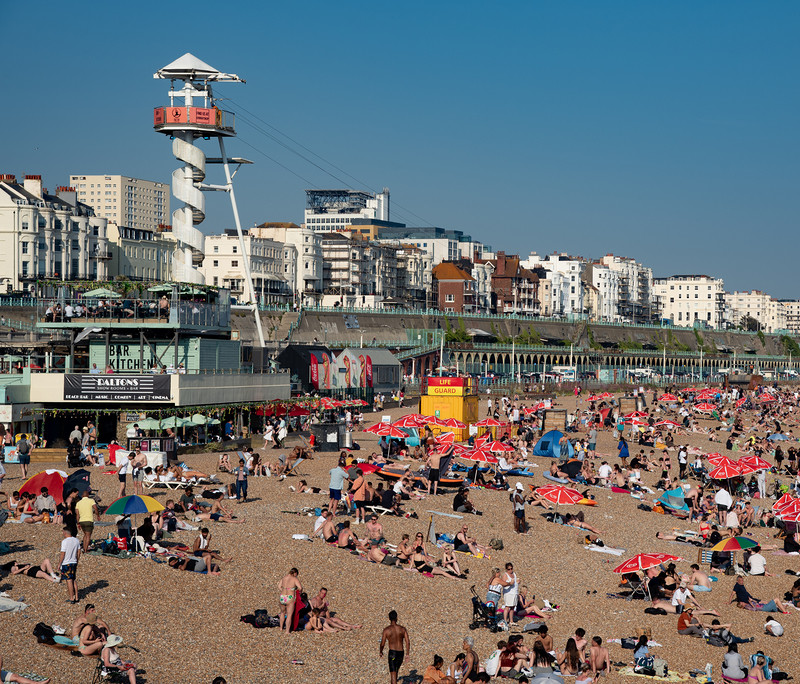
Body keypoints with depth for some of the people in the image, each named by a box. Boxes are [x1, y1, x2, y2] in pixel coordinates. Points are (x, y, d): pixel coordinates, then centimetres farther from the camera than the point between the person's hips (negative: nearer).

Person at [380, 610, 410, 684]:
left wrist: (380, 652, 14)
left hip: (392, 652, -4)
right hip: (401, 652, 4)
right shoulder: (402, 629, 1)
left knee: (393, 672, -5)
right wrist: (407, 653, -1)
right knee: (396, 670, 27)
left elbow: (382, 644, -4)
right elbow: (408, 642, -6)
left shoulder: (386, 630, -8)